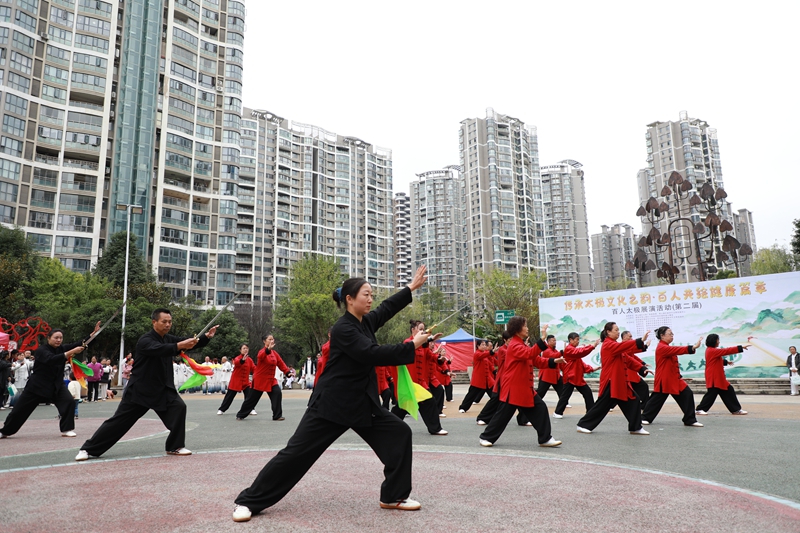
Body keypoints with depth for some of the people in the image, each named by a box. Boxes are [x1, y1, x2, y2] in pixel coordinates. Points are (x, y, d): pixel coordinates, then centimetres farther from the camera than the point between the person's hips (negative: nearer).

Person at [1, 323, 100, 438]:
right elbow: (52, 359, -37)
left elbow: (81, 344, -6)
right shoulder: (41, 350, -18)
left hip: (56, 384, 4)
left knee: (69, 402, -17)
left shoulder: (62, 348, 0)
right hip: (38, 384, -4)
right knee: (20, 409, 7)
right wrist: (71, 352, -45)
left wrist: (94, 333, -18)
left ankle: (66, 429, -6)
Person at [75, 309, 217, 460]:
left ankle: (175, 446, 0)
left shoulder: (168, 339, 6)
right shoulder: (145, 340, -18)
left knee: (179, 407, -14)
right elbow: (159, 349, -40)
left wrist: (206, 336, -17)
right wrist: (179, 346, -54)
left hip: (162, 388, 6)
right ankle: (88, 449, 17)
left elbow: (190, 342, 2)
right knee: (120, 420, 0)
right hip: (140, 388, -5)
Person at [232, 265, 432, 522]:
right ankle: (250, 501, 10)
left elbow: (388, 307, 22)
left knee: (399, 433, 3)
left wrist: (412, 287, 21)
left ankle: (393, 496, 15)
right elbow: (373, 354, -29)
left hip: (362, 401, 9)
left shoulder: (365, 322, 6)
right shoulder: (343, 329, -20)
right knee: (297, 451, -5)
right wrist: (412, 345, -25)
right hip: (332, 402, -8)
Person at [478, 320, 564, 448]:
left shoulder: (522, 345, 15)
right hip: (513, 388, -9)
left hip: (524, 388, 9)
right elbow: (530, 354, -34)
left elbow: (537, 361, 13)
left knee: (540, 409, 3)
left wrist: (554, 361, 0)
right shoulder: (514, 346, -16)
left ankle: (545, 439, 9)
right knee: (503, 414, -2)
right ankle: (486, 437, 12)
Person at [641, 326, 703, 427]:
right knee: (657, 399, -2)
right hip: (664, 380, -9)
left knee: (687, 395, -2)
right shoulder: (662, 348, -17)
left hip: (674, 379, 9)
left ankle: (690, 420, 3)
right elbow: (677, 350, -30)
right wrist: (693, 347, -37)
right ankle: (644, 418, 15)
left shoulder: (667, 347, 15)